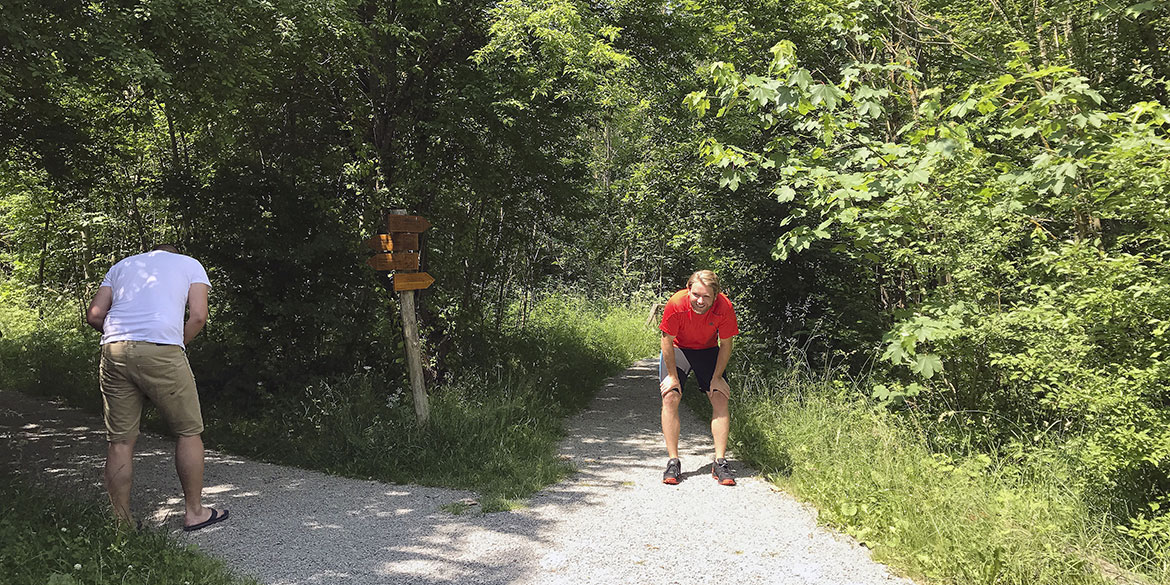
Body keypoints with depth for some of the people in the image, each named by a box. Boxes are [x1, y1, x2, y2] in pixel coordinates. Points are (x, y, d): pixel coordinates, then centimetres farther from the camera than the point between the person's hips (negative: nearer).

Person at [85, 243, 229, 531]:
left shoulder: (122, 265, 27)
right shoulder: (190, 264, 19)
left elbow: (94, 315, 16)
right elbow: (198, 316, 3)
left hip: (114, 349, 4)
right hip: (161, 352, -4)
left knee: (119, 441, 9)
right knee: (189, 431, 9)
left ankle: (121, 523, 14)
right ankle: (194, 512, 15)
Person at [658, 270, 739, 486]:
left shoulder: (725, 307, -28)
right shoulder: (676, 304, -32)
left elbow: (725, 345, -13)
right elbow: (667, 341, -18)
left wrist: (717, 377, -12)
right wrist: (673, 376, -15)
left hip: (708, 350, 1)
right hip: (678, 349, -1)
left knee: (720, 399, -11)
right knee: (670, 397, -16)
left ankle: (720, 463, -4)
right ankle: (673, 461, -10)